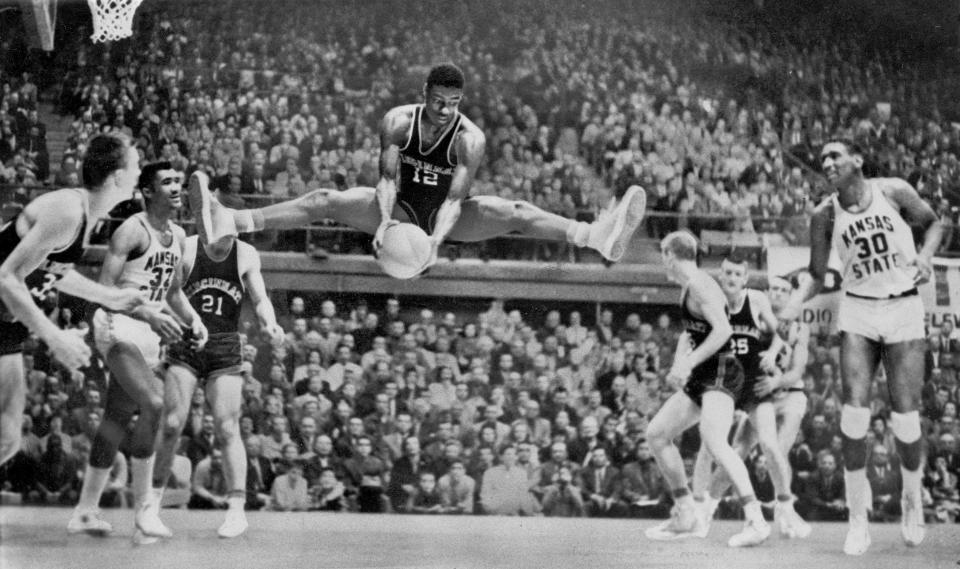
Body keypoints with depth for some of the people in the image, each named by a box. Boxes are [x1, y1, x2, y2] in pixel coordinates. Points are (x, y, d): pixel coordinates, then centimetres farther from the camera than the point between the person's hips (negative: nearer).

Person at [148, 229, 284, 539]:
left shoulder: (246, 255, 3)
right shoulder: (186, 248, -3)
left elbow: (260, 299, 2)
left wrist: (270, 323, -19)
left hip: (226, 349, 1)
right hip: (185, 343, -1)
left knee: (227, 430, -5)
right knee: (171, 424, -5)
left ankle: (237, 509, -4)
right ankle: (152, 501, 8)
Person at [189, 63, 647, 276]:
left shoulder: (470, 138, -21)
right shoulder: (398, 121, -15)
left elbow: (455, 198, -28)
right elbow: (387, 177, -21)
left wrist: (436, 241, -46)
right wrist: (384, 221, -40)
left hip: (446, 217, -2)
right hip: (402, 210, 2)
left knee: (511, 212, -28)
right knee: (327, 201, -18)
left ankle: (597, 237, -48)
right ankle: (229, 223, -29)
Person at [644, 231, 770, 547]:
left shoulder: (700, 286, -14)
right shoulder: (688, 287, 17)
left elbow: (723, 329, -26)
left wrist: (689, 363, -24)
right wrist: (679, 361, 12)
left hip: (720, 373, -11)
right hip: (701, 377, 11)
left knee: (713, 439, -30)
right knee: (656, 433, 13)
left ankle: (756, 521, -35)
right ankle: (685, 517, 18)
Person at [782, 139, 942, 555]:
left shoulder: (893, 192, -5)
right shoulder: (825, 215, 0)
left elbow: (932, 223, 10)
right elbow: (817, 275, 8)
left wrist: (926, 255, -10)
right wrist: (795, 303, -10)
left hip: (904, 309, -1)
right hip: (857, 312, 1)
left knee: (905, 415, -5)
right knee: (854, 411, -12)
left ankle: (913, 501, 22)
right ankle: (858, 520, -3)